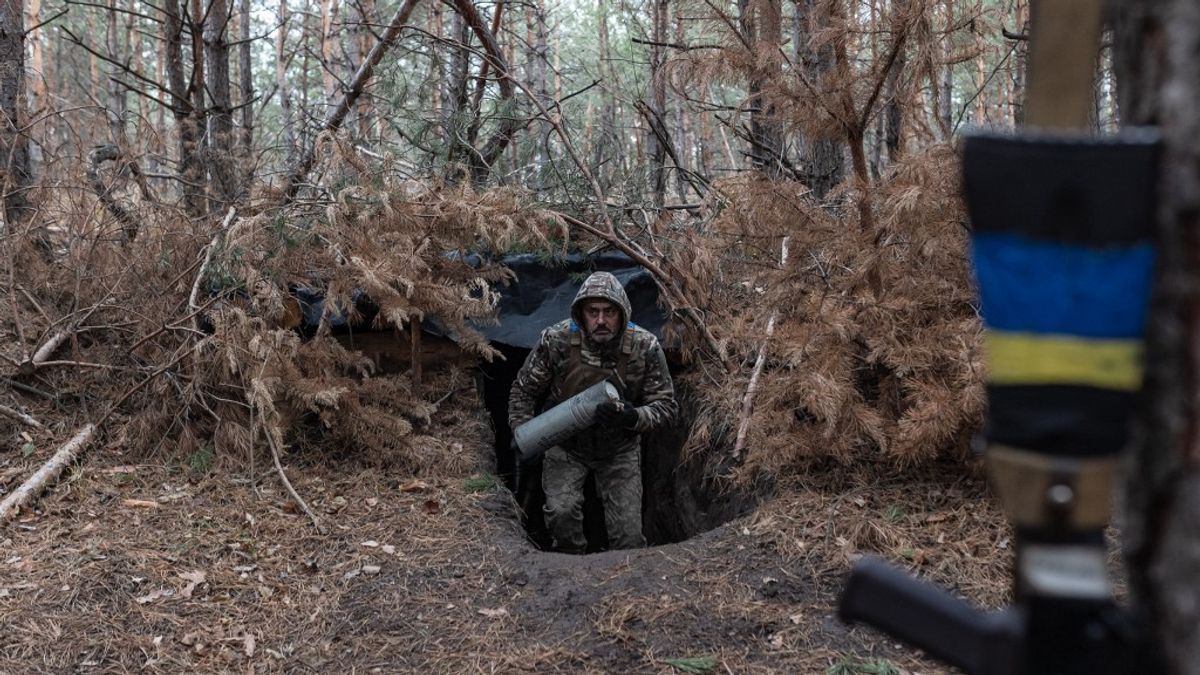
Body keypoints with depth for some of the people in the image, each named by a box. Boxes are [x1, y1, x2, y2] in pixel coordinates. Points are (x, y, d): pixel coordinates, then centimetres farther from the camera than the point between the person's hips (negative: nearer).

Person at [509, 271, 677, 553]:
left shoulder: (645, 347, -19)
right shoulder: (557, 339, -20)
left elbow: (665, 406, -12)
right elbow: (523, 390, -3)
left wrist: (633, 417, -31)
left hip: (620, 448, 1)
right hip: (565, 445, 0)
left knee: (628, 537, -4)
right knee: (562, 513, -23)